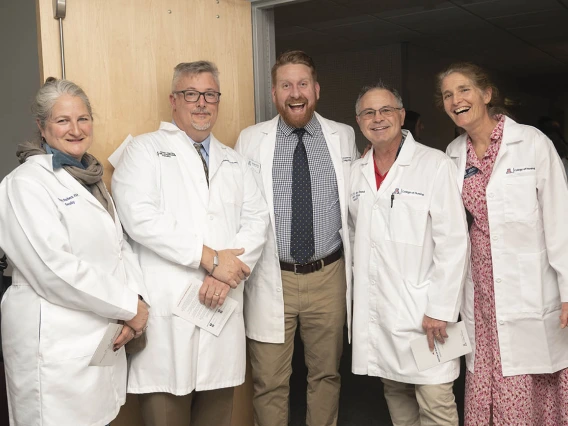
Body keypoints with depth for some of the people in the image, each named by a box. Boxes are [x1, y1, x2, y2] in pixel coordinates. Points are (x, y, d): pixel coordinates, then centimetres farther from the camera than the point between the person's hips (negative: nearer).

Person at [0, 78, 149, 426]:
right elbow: (55, 269, -20)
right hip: (57, 342, -7)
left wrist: (136, 297, -8)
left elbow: (120, 245, 10)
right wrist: (128, 306, -15)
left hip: (105, 337, 7)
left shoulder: (91, 178, 14)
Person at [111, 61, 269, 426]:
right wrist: (210, 258, -13)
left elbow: (257, 219, 8)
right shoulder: (145, 151, 3)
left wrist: (226, 276, -9)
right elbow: (140, 218, -13)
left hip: (222, 306, 5)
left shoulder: (234, 161, 19)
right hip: (167, 313, -4)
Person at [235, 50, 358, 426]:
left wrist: (356, 264, 10)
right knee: (270, 382, 6)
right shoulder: (250, 140, 1)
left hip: (329, 277, 2)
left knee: (326, 374, 16)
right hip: (272, 279, -1)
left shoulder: (344, 137, 5)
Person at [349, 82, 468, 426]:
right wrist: (361, 295, 9)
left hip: (423, 308, -5)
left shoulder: (435, 165, -8)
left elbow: (453, 242, -11)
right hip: (375, 311, 5)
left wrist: (440, 310, -14)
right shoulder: (357, 172, 9)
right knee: (395, 391, 14)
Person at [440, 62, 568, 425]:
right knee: (484, 392, 8)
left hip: (529, 287, -4)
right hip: (481, 289, 4)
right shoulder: (454, 154, 8)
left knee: (525, 392, 0)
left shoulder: (532, 143, -6)